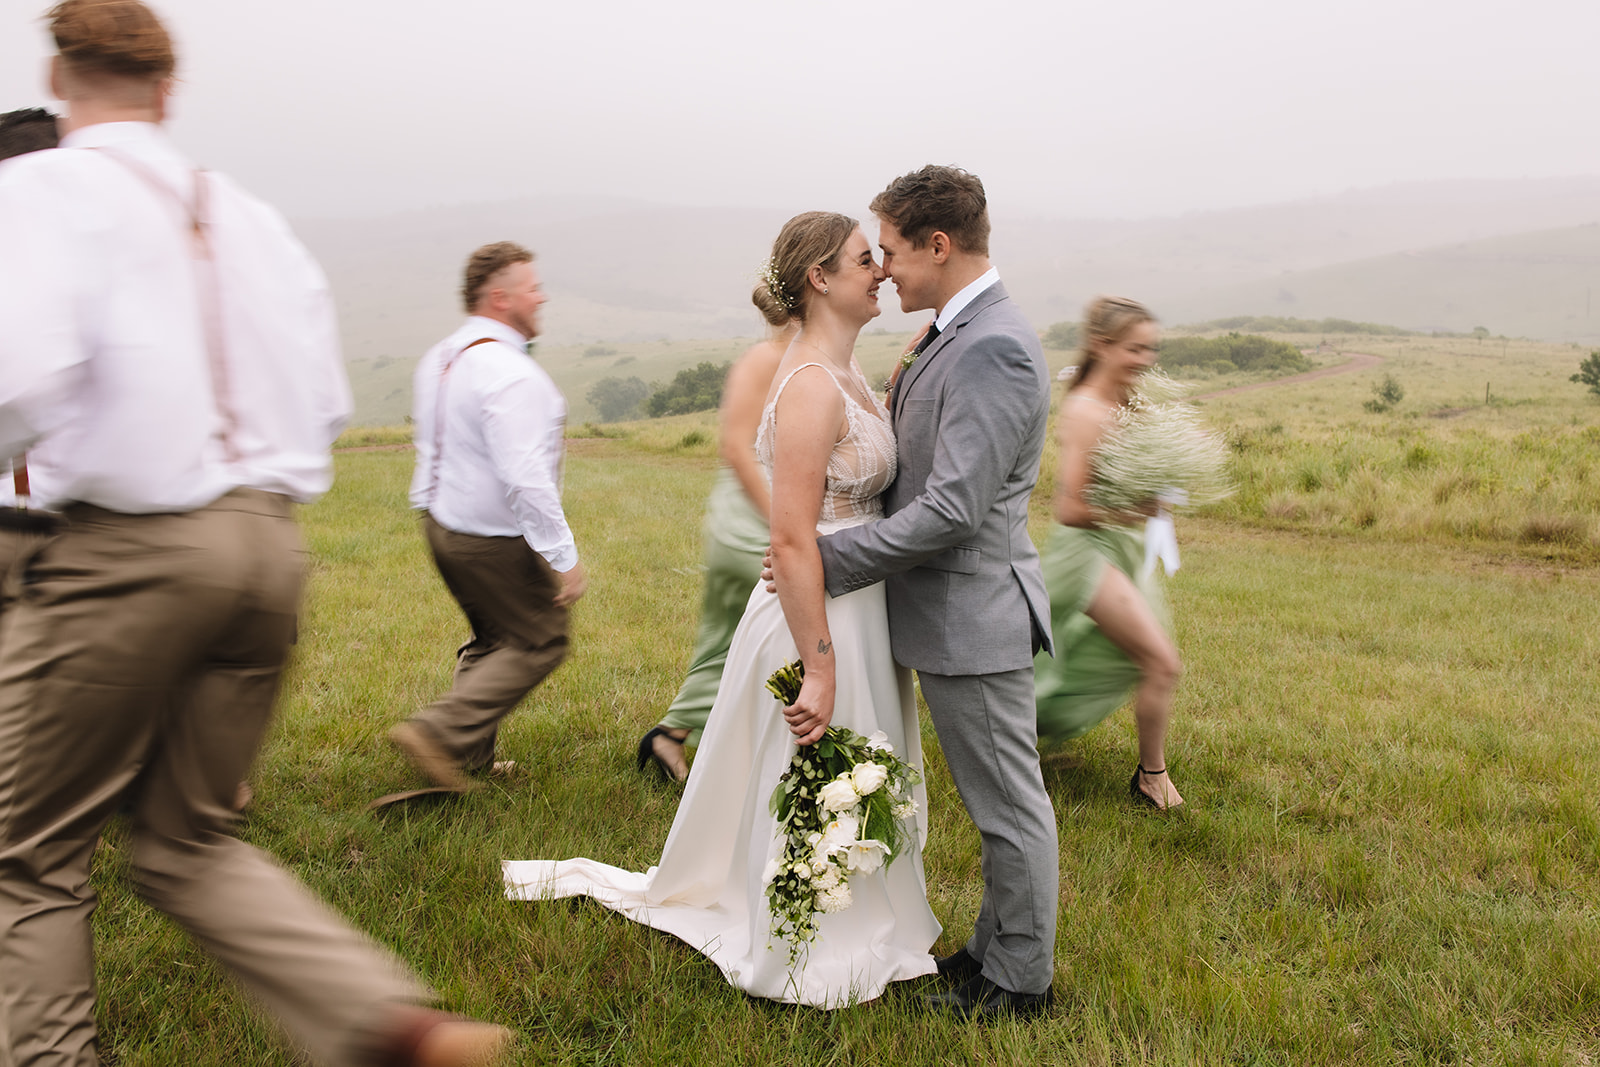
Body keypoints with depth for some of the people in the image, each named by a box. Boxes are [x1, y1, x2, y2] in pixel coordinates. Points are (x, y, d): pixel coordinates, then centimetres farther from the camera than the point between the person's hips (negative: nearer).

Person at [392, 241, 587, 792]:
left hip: (440, 524, 9)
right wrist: (564, 557, -25)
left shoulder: (437, 358, 5)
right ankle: (438, 731, -2)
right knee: (538, 643, 6)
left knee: (492, 638, 22)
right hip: (495, 541, -9)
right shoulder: (511, 374, -26)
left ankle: (471, 756, 24)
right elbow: (525, 477, -31)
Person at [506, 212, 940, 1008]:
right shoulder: (810, 385, -22)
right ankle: (805, 955, 27)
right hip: (822, 616, -10)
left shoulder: (845, 374, 9)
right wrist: (819, 669, -24)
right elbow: (792, 541, -25)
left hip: (857, 606, 10)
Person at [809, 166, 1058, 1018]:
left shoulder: (993, 348, -21)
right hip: (952, 613, 10)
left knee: (1009, 804, 7)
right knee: (995, 800, 21)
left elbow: (953, 508, -26)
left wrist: (829, 559, -18)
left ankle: (1021, 979, 23)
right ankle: (995, 945, 37)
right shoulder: (956, 336, 11)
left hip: (972, 614, -10)